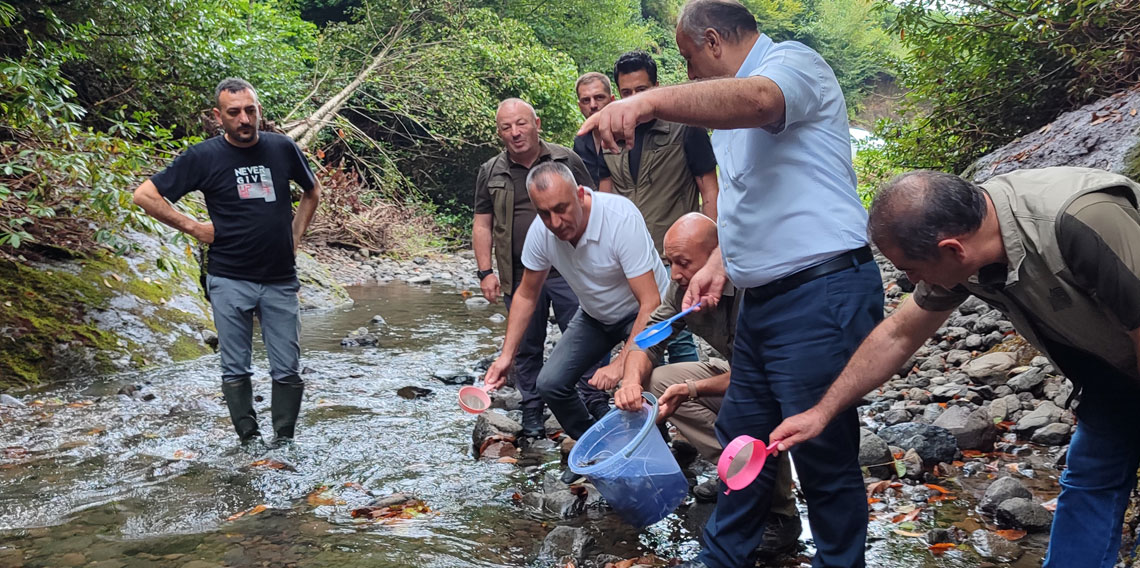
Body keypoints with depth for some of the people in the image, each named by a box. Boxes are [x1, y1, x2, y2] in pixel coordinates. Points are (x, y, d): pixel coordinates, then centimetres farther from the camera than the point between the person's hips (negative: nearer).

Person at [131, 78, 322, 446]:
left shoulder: (282, 149, 3)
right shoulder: (204, 157, -5)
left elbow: (312, 191, 22)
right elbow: (145, 195, -1)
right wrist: (193, 227, -4)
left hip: (281, 280, 2)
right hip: (230, 281, -2)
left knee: (288, 370, 4)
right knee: (236, 369, 5)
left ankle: (285, 440, 17)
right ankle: (249, 440, 17)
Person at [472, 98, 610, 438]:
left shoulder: (566, 161, 2)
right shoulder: (490, 173, 7)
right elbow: (482, 225, 9)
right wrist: (485, 272, 1)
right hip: (519, 278, 2)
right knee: (527, 348, 10)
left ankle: (595, 401, 15)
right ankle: (532, 412, 22)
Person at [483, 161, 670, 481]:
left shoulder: (621, 218, -36)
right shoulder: (541, 231, -18)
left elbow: (651, 303, -35)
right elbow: (526, 295, -1)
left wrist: (621, 364, -41)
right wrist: (507, 355, -6)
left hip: (640, 312, -5)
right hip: (595, 316, 6)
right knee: (550, 383, -5)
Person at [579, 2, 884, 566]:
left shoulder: (793, 62, -9)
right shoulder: (725, 105, 21)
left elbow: (757, 101, -34)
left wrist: (650, 99, -48)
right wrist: (720, 264, 8)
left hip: (821, 294, -10)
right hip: (762, 301, 10)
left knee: (824, 454, -1)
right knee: (741, 439, 17)